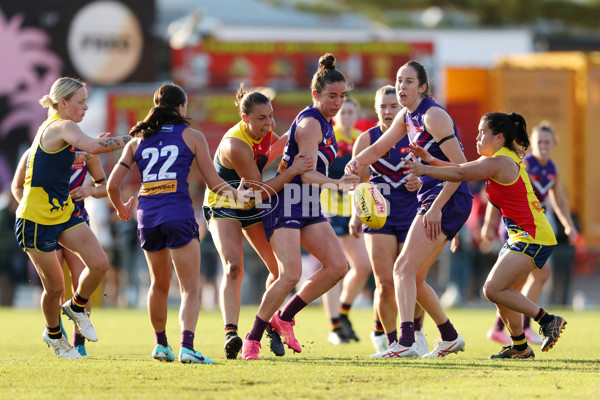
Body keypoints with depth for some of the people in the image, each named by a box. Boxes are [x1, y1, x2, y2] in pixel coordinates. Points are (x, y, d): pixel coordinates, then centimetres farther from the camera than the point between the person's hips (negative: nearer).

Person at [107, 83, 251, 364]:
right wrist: (236, 193, 26)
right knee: (190, 288, -4)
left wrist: (120, 209, 30)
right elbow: (214, 182, 6)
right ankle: (187, 347, -22)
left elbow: (113, 184, 10)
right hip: (178, 213, -4)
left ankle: (160, 344, 32)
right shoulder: (191, 136, 6)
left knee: (159, 285, 23)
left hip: (147, 217, 4)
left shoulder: (138, 140, 14)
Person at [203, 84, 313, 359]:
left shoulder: (264, 132, -8)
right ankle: (230, 333, -41)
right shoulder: (235, 146, -32)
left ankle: (271, 328, 22)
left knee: (280, 268, 5)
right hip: (223, 208, -8)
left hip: (252, 208, 8)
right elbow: (260, 189, -28)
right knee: (234, 267, -28)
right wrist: (292, 172, -33)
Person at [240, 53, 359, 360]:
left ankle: (284, 317, 10)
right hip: (286, 202, -9)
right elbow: (307, 173, -24)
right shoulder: (310, 123, -16)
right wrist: (335, 183, -38)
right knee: (290, 275, -19)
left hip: (308, 207, 9)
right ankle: (252, 339, -7)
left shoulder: (325, 122, 14)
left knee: (337, 266, -2)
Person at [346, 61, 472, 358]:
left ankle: (406, 342, -29)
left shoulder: (433, 115, -15)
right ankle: (450, 338, 26)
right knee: (414, 277, 13)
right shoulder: (407, 116, 13)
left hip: (449, 200, -10)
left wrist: (436, 207, -21)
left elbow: (460, 166, -19)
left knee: (404, 268, -18)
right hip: (430, 200, 10)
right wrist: (356, 161, 1)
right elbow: (379, 147, 24)